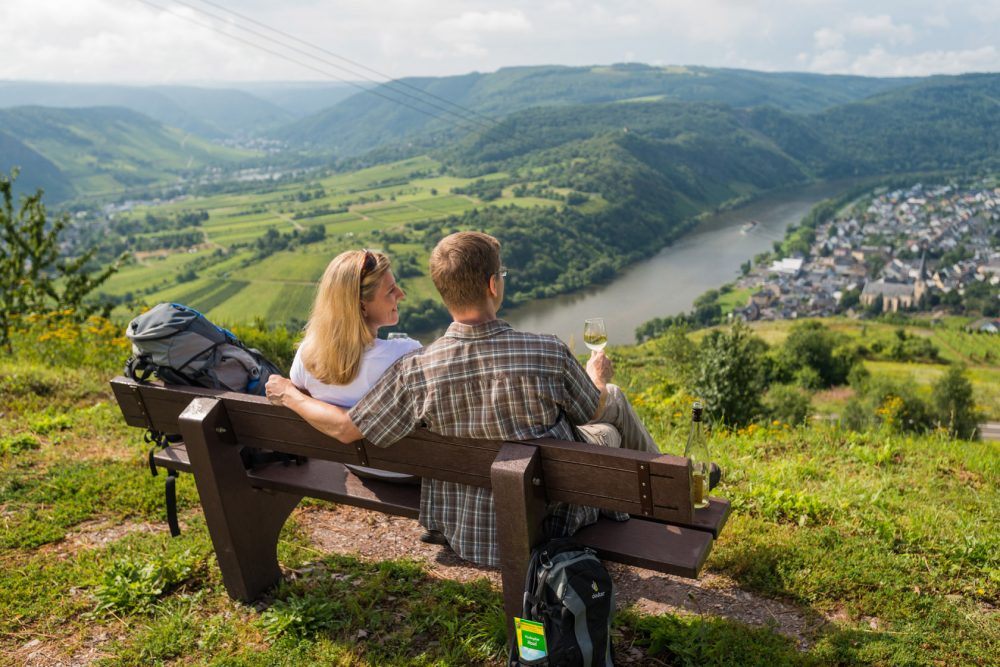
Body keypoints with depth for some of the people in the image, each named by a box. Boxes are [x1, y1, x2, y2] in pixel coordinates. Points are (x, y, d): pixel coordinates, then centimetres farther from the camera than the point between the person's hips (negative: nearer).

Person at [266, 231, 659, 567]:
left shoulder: (416, 371, -22)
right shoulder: (549, 354, -27)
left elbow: (345, 429, -12)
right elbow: (593, 410, -8)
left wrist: (288, 395, 7)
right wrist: (597, 375, 17)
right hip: (548, 516, -3)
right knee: (613, 400, 22)